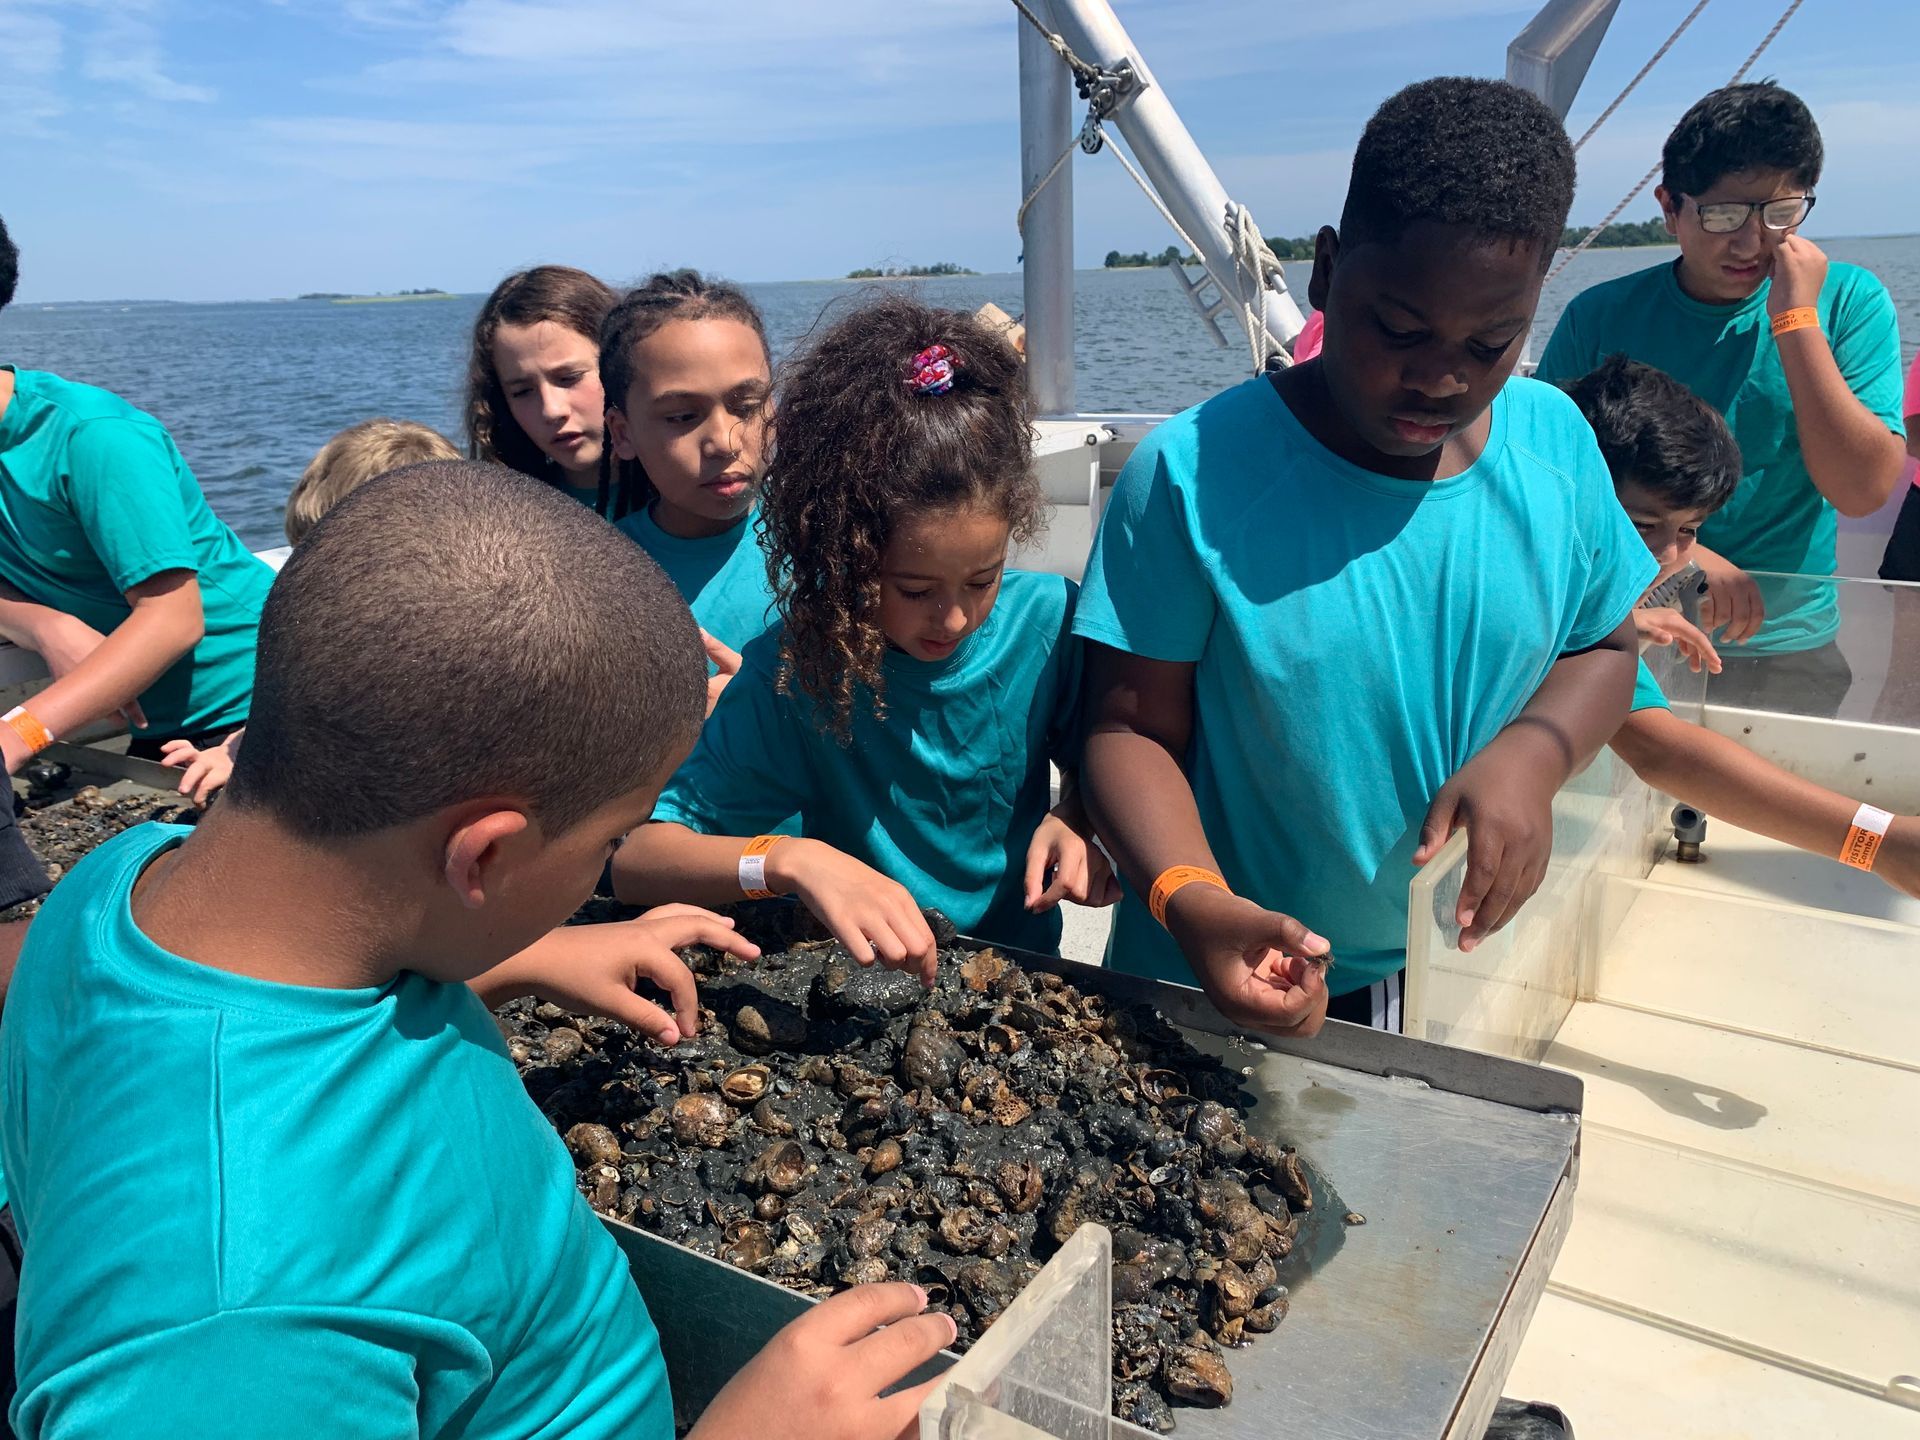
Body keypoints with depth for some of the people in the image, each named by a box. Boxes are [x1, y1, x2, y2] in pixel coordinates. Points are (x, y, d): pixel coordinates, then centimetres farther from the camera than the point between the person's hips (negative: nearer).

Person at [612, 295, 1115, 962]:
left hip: (1025, 977, 1)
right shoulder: (796, 670, -16)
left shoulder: (1048, 620, -9)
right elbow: (634, 858, -19)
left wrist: (1074, 819, -12)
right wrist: (793, 861, -35)